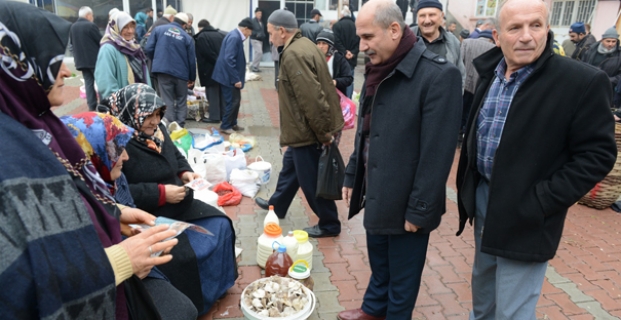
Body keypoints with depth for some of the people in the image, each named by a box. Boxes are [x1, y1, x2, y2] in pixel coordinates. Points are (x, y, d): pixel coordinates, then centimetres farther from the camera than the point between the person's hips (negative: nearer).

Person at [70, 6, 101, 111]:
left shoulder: (72, 27, 8)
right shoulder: (91, 26, -13)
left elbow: (72, 43, 16)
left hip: (81, 60, 6)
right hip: (95, 59, -6)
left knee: (88, 82, 8)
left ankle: (92, 105, 6)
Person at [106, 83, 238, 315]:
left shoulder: (157, 130, 4)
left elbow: (176, 156, 21)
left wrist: (185, 173, -1)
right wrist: (161, 194, -27)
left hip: (179, 207, 9)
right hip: (148, 218, -9)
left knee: (220, 225, 6)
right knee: (183, 256, -23)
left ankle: (215, 286, 26)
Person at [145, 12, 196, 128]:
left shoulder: (158, 29, 4)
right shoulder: (187, 37, 3)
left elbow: (148, 49, 0)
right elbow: (192, 60, 4)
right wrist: (192, 78, 16)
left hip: (163, 70, 0)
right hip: (181, 73, 0)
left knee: (167, 101, 6)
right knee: (181, 101, 14)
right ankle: (180, 126, 12)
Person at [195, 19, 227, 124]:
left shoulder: (201, 37, -8)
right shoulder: (220, 34, 11)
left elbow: (201, 56, -13)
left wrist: (202, 71, -8)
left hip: (211, 70, -6)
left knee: (212, 93, 0)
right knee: (222, 92, 13)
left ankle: (214, 116, 1)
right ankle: (223, 114, 19)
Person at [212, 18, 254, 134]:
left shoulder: (236, 36, 11)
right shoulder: (234, 37, -20)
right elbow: (229, 59, -27)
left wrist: (238, 77, 20)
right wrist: (236, 79, -24)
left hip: (232, 76, 10)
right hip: (229, 77, -10)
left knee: (236, 100, 16)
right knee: (232, 102, -1)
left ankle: (232, 124, 28)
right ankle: (225, 126, 11)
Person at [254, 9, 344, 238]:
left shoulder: (294, 54, -22)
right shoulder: (303, 46, 11)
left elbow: (311, 98, -28)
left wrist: (324, 133, -20)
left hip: (307, 131, -11)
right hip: (305, 129, 11)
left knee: (311, 179, 3)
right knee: (290, 166, 25)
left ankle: (329, 224, 20)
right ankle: (277, 204, 46)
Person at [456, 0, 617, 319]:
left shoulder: (583, 81, -17)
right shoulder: (489, 70, 2)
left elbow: (597, 154, -14)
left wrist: (540, 203, -19)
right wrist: (469, 184, 7)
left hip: (524, 216, -6)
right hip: (482, 197, 6)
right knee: (482, 283, 26)